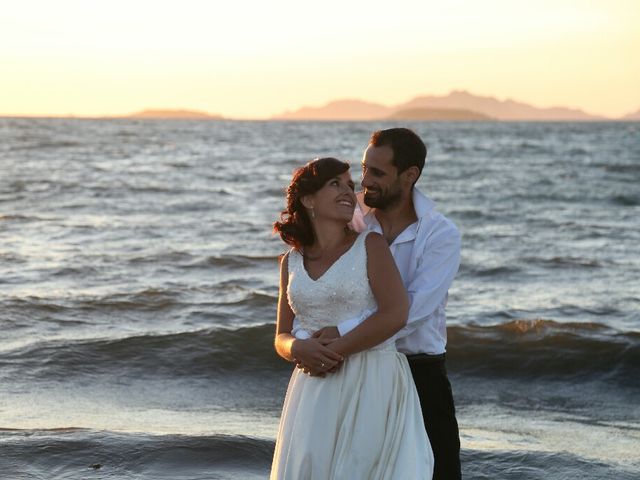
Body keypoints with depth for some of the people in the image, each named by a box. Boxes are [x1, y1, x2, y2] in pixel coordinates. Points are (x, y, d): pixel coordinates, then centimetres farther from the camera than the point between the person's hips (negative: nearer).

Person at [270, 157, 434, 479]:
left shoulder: (370, 245, -1)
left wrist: (335, 351, -13)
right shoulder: (291, 262, 12)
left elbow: (395, 314, -13)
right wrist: (299, 348, -11)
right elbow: (282, 338, 13)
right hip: (315, 390, 4)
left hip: (372, 384, -4)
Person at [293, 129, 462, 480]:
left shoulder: (441, 235, -8)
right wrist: (305, 341, -23)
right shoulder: (349, 222, 1)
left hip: (420, 375, -3)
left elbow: (412, 309, -21)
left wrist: (344, 332, -29)